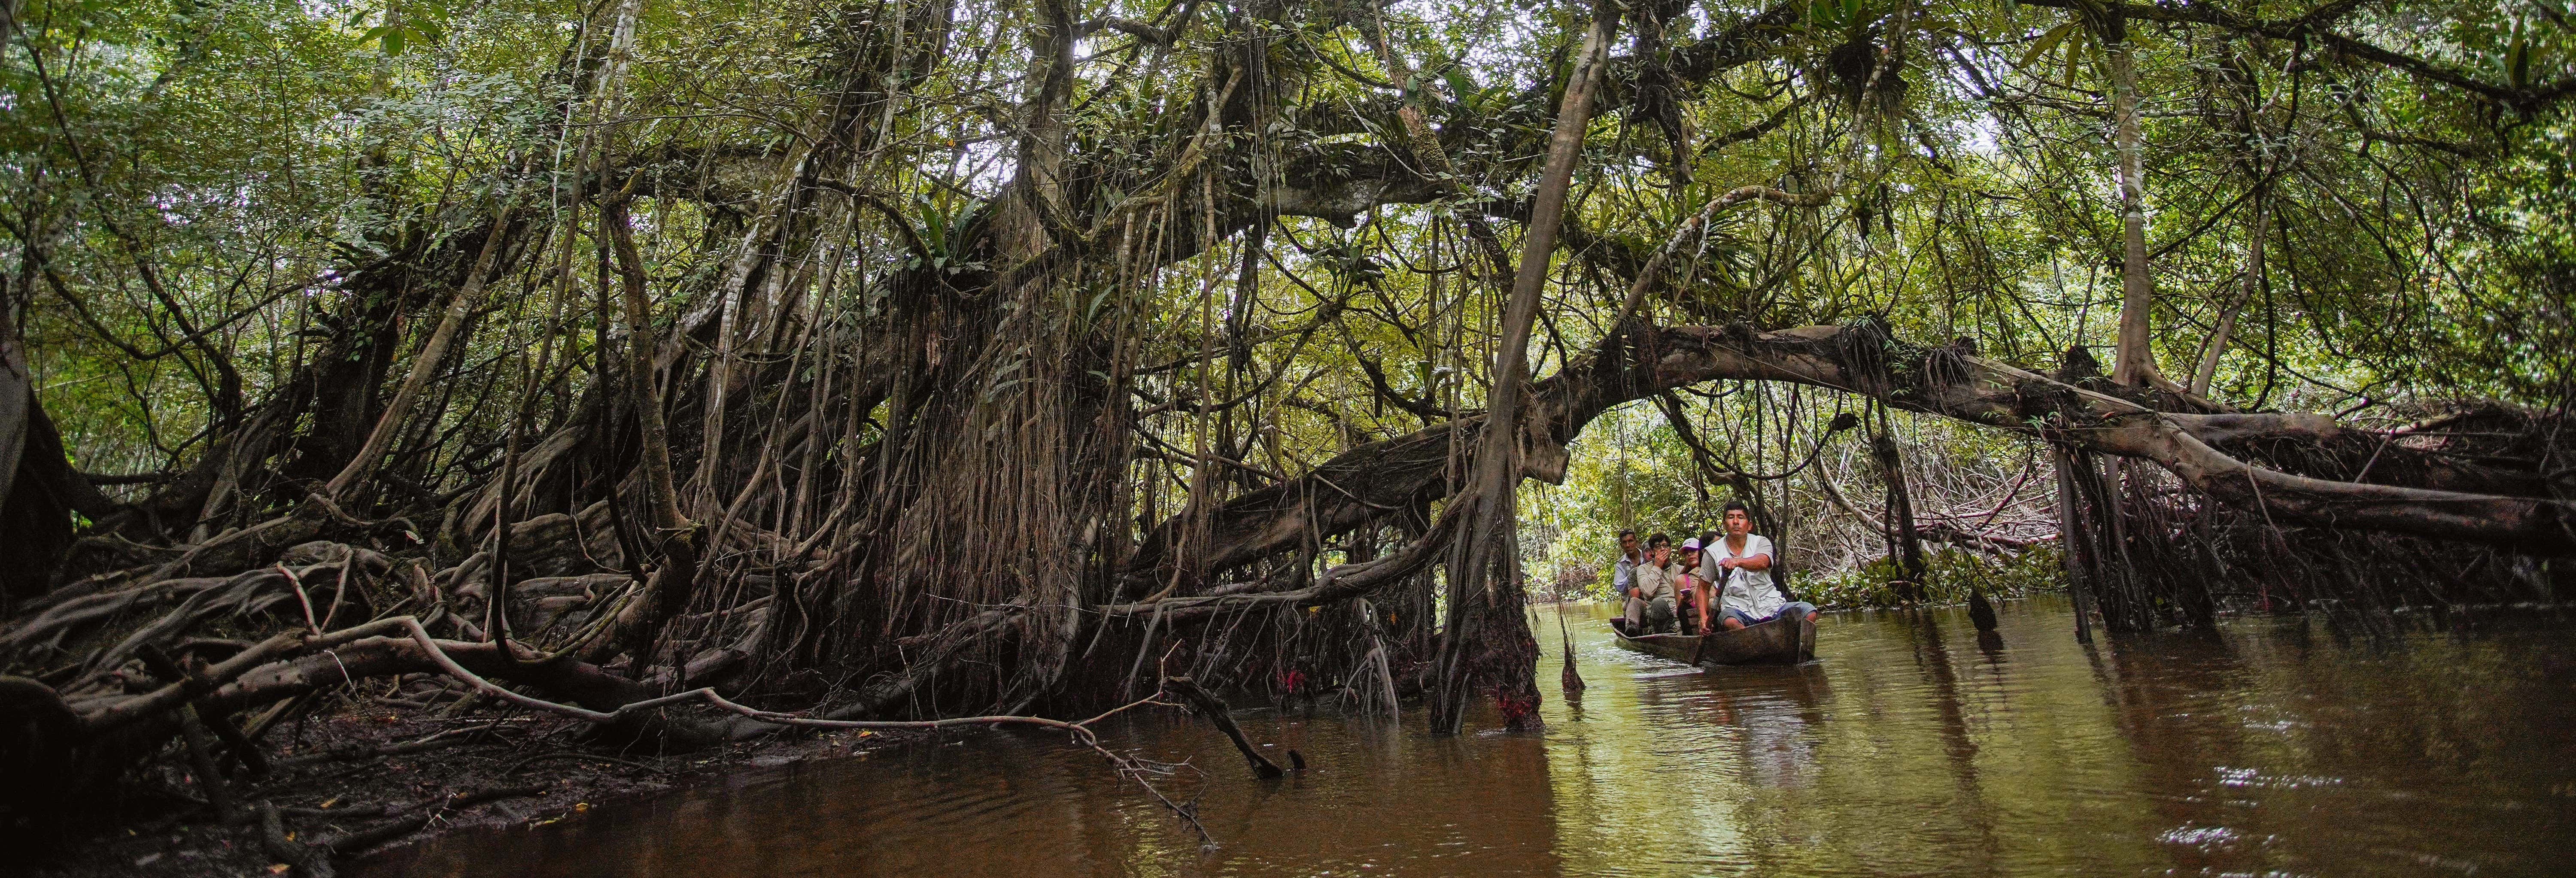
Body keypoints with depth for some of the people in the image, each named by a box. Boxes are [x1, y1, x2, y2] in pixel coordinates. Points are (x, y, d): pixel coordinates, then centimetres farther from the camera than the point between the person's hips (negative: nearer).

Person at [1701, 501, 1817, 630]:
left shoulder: (1761, 542, 4)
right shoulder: (1713, 553, 2)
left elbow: (1762, 563, -21)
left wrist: (1738, 561, -43)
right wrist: (1703, 617, -12)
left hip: (1771, 606, 2)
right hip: (1738, 609, -2)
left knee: (1809, 612, -20)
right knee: (1730, 621, -36)